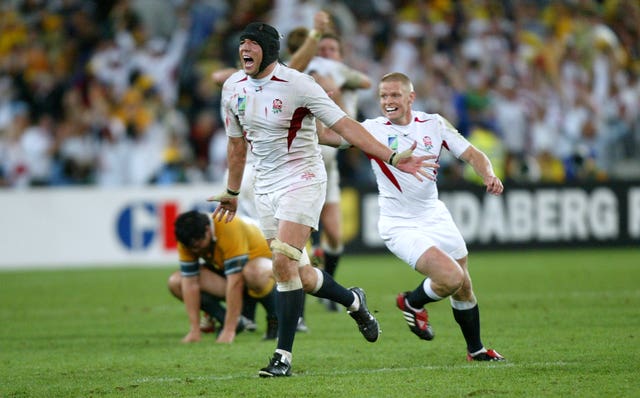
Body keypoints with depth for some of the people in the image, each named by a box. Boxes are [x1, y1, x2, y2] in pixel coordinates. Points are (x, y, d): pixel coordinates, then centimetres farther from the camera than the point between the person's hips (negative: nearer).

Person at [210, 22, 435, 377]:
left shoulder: (297, 84, -17)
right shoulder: (233, 88, 1)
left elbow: (345, 127, -17)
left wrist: (392, 158, -23)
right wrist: (232, 192, 25)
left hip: (301, 181, -6)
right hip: (265, 187, 6)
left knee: (284, 263, -18)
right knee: (295, 274, 6)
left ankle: (283, 355, -11)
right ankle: (353, 301, 35)